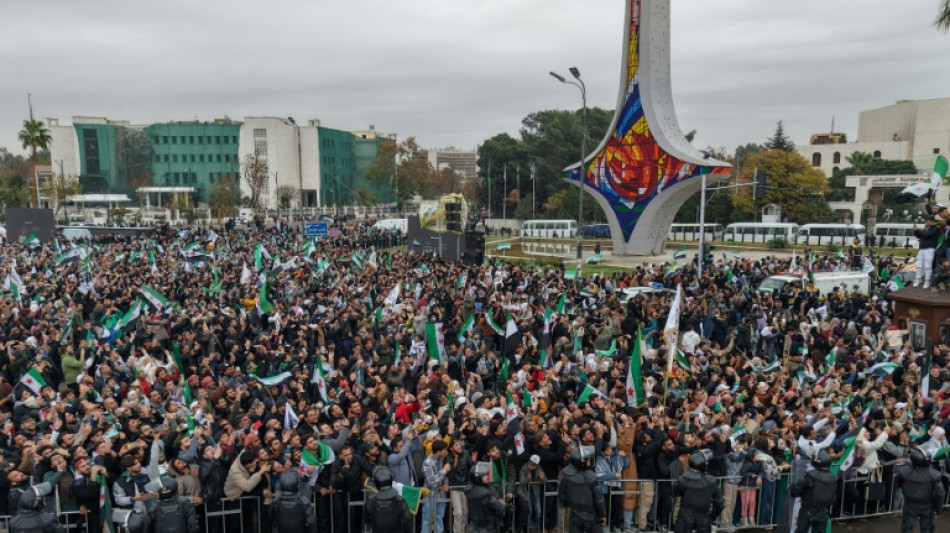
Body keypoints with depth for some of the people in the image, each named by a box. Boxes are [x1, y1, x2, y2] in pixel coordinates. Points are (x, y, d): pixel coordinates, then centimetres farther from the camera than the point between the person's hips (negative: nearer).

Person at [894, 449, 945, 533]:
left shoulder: (904, 472, -22)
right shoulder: (934, 475, -26)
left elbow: (897, 483, -3)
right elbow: (939, 493, -16)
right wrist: (937, 507, -1)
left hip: (910, 505, 1)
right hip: (927, 507, -1)